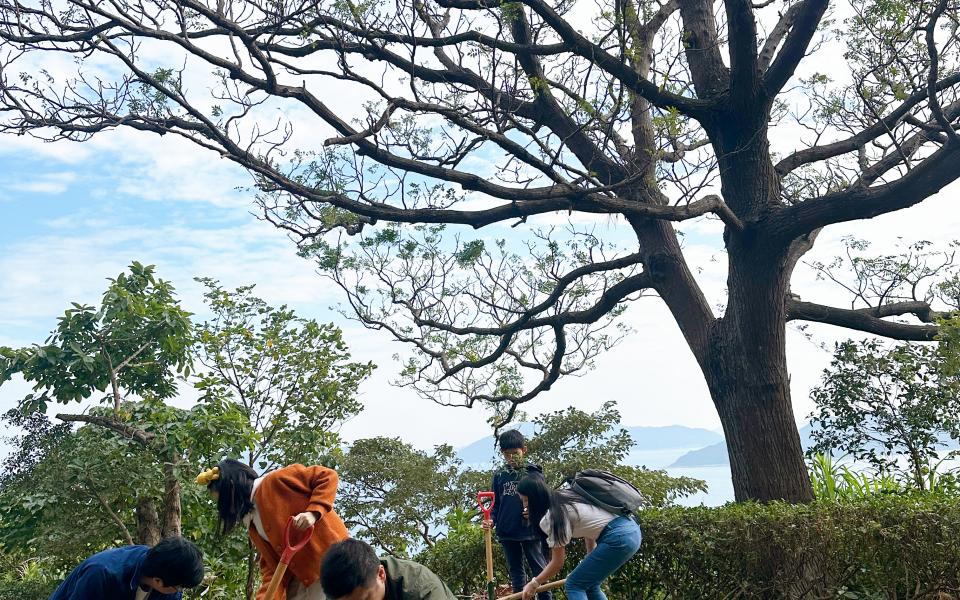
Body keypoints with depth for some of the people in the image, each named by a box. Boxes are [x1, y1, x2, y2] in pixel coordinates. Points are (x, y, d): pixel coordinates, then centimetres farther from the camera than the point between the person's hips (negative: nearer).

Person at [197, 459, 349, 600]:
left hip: (328, 555, -9)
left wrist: (313, 513, -22)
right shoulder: (252, 523, 13)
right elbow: (272, 568, 7)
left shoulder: (275, 481, -10)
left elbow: (328, 476, -12)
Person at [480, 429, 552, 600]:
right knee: (515, 572, 12)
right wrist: (491, 520, -6)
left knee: (539, 569, 2)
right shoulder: (499, 476, 7)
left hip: (530, 530, -3)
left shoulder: (533, 473, -2)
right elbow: (496, 504, 11)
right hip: (507, 532, 4)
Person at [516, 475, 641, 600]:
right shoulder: (564, 497, 13)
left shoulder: (552, 517, -12)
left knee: (574, 585, -2)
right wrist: (591, 560, 28)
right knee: (589, 584, 18)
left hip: (618, 537, -9)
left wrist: (534, 583, 10)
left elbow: (557, 563, -3)